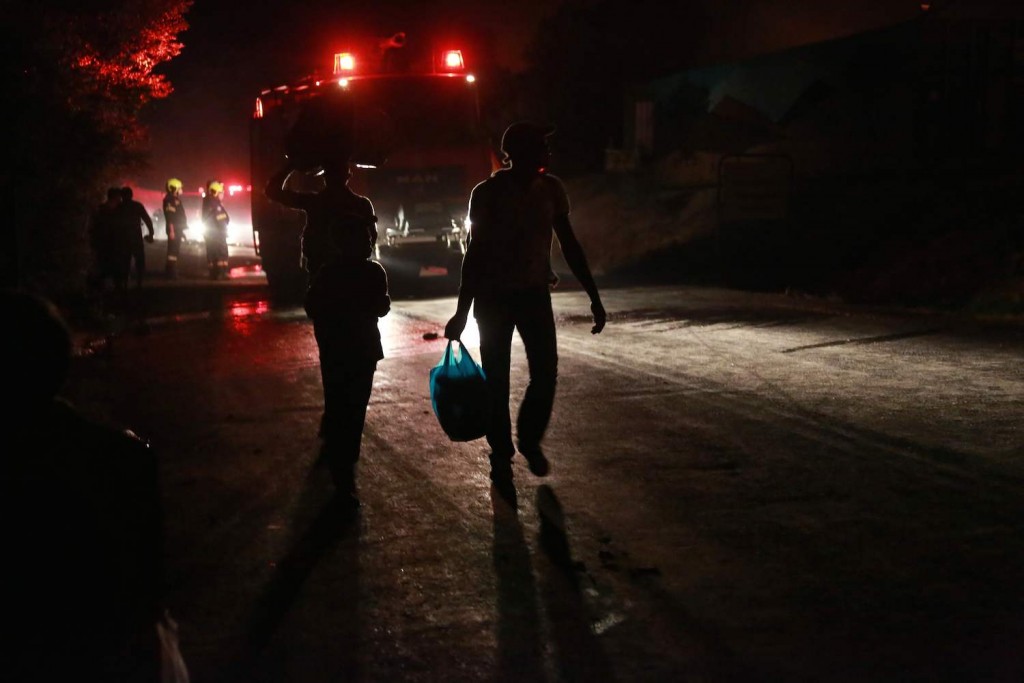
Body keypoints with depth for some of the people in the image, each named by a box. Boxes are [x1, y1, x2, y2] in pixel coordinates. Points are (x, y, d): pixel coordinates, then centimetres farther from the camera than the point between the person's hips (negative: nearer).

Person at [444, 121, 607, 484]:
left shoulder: (551, 189, -3)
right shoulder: (488, 193, -13)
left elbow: (569, 246, 4)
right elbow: (476, 253, -9)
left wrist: (594, 297, 3)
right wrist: (462, 312, -11)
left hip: (535, 293, 3)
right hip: (494, 297, -3)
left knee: (546, 375, -4)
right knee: (496, 380, 1)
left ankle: (530, 441, 20)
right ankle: (501, 454, 17)